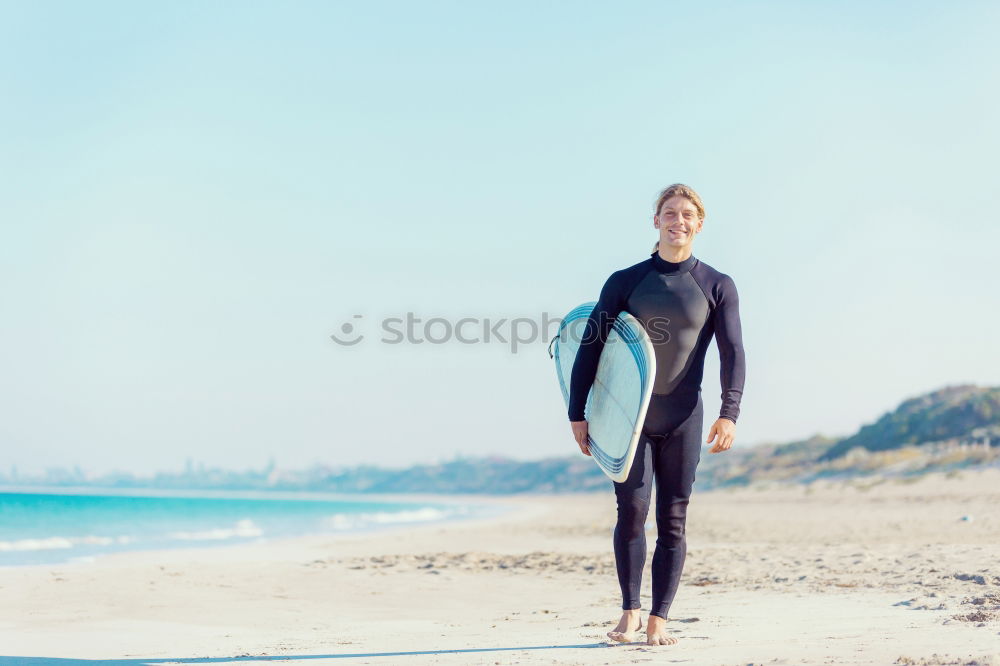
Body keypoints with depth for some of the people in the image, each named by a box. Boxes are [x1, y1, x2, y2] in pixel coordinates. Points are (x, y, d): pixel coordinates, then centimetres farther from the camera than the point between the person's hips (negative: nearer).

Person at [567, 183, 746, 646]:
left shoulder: (717, 287, 4)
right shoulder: (625, 282, 3)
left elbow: (732, 353, -2)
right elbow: (589, 348, 3)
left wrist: (729, 414, -15)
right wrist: (577, 414, -3)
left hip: (682, 417, 0)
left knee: (673, 519, 0)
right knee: (632, 510, -7)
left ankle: (658, 620, 5)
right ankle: (629, 613, 3)